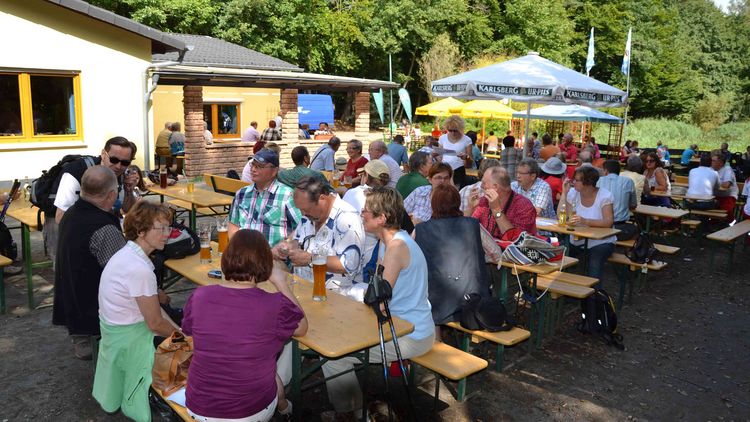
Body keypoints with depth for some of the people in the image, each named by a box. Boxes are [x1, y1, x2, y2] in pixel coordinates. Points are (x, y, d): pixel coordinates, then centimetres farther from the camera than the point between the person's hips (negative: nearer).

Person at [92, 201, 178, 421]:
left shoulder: (127, 253, 0)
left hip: (114, 329, 9)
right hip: (129, 339, -9)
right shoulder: (140, 270, -30)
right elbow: (155, 324, -21)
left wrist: (177, 329, 4)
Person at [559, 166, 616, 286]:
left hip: (600, 241, -4)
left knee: (595, 260, -34)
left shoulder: (604, 196, -10)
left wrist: (585, 221, -37)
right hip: (577, 240, 4)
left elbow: (609, 222, -22)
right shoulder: (573, 193, 3)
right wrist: (564, 193, -7)